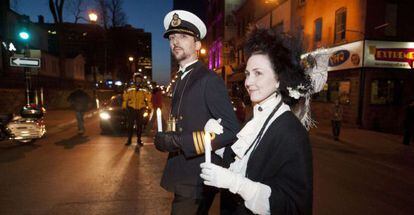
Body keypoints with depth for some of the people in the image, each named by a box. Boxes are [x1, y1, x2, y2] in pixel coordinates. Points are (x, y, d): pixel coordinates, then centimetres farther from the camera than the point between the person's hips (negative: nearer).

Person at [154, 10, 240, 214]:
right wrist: (166, 139, 3)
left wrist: (179, 141, -23)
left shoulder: (209, 79, -15)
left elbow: (231, 131, -22)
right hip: (182, 174, 8)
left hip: (198, 179, -8)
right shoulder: (179, 79, 11)